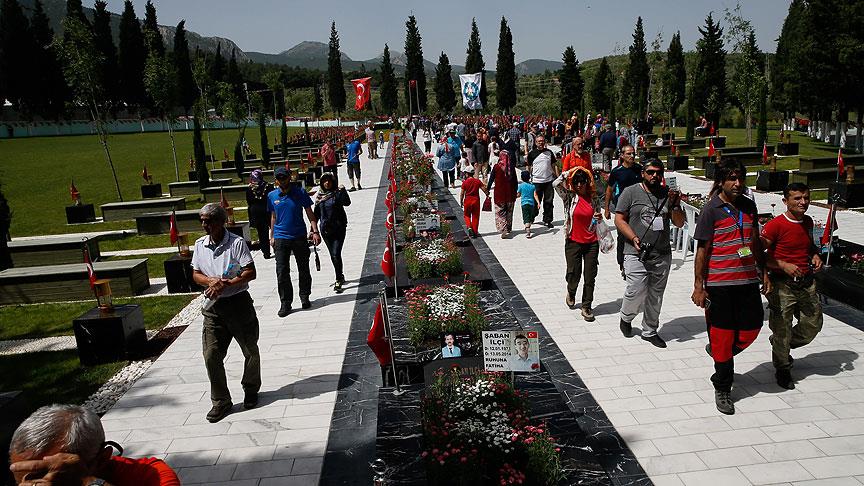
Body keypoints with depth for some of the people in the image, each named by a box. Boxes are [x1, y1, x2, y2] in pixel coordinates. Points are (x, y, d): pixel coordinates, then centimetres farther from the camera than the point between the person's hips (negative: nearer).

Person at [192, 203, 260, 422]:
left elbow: (250, 273, -13)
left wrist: (226, 283, -22)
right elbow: (196, 274, 9)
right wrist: (212, 281, -12)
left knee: (250, 351, 10)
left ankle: (251, 390, 33)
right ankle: (221, 402, 13)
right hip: (213, 306, 4)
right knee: (211, 355, 0)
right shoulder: (200, 244, 4)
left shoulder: (236, 243, -11)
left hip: (238, 303, -4)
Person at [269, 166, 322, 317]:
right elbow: (273, 217, 15)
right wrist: (272, 236, 14)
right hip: (281, 238, 1)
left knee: (303, 269, 8)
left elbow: (310, 213, 0)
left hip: (299, 237, -1)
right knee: (282, 272, -3)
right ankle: (285, 303, 6)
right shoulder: (272, 196, 3)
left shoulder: (300, 193, -4)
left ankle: (305, 297, 25)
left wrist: (315, 231, -11)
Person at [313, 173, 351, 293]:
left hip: (338, 228, -5)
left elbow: (347, 203, -23)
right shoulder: (319, 195, 7)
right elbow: (316, 213, 14)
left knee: (336, 254, -13)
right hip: (325, 229, 5)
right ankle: (340, 276, 32)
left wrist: (343, 191, -34)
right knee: (333, 255, 14)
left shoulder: (337, 193, -5)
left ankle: (338, 281, -7)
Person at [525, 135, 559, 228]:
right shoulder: (532, 154, 2)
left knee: (549, 201, 3)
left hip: (549, 180, 2)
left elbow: (554, 165, 12)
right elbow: (529, 168, 8)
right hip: (536, 181, -2)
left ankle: (547, 220, 11)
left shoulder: (549, 152, 8)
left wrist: (558, 177, 6)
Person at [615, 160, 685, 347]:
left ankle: (650, 331, 28)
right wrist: (634, 238, -16)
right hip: (637, 254, -4)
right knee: (636, 293, -11)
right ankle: (626, 318, 20)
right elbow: (619, 219, -3)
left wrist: (675, 205, -10)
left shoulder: (668, 194, 7)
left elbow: (679, 223, 8)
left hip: (662, 255, 4)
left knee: (656, 296, 11)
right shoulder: (631, 192, -2)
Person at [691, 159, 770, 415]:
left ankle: (719, 353, 39)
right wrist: (699, 286, -11)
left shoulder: (748, 206, 9)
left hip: (748, 280, 6)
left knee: (752, 327, 10)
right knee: (722, 334, 2)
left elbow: (755, 242, 18)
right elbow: (702, 250, -9)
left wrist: (763, 272, 17)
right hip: (719, 283, -6)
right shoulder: (711, 210, -9)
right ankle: (722, 388, 17)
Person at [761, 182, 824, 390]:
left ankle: (782, 346, 39)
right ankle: (783, 370, 21)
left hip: (806, 282, 7)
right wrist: (784, 265, -23)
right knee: (782, 329, 2)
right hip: (783, 284, -7)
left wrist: (815, 255, 5)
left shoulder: (808, 222, 7)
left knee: (813, 324, 14)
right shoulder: (776, 225, -15)